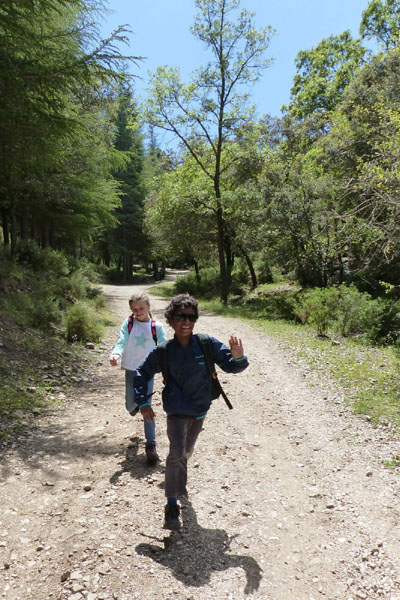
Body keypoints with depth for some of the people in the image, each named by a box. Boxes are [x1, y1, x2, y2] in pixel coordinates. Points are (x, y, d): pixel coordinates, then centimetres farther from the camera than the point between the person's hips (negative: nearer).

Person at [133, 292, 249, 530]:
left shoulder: (207, 344, -15)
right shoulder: (163, 352, -13)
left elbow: (230, 366, -11)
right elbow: (141, 374, 0)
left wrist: (238, 358, -33)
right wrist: (143, 403, -7)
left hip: (200, 410, 3)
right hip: (177, 410, -2)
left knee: (186, 452, 22)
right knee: (177, 453, -18)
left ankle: (179, 483, 52)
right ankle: (172, 506, -3)